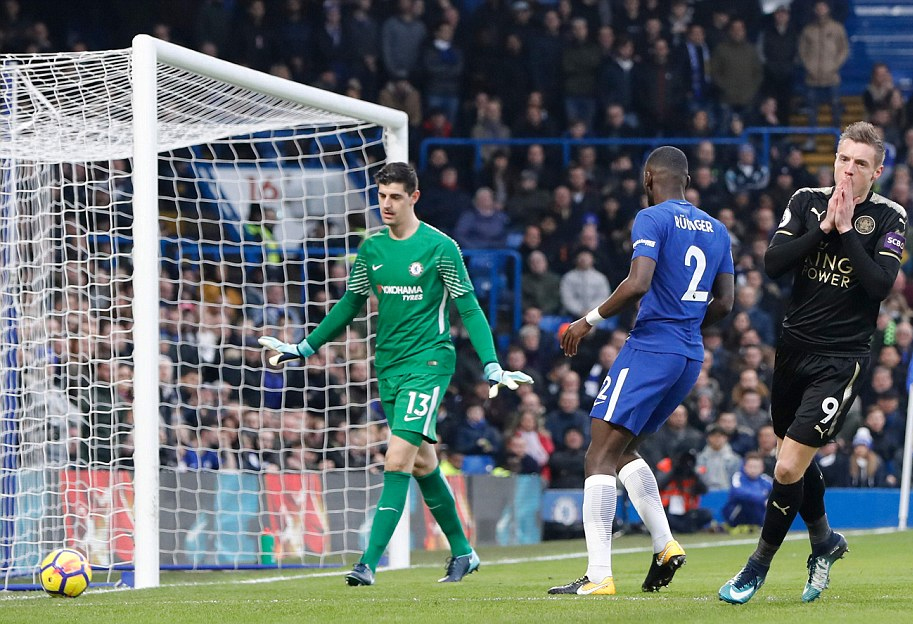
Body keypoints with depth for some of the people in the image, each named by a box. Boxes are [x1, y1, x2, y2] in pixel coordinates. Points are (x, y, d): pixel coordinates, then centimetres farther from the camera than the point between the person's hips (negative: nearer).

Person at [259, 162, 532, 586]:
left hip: (429, 361, -6)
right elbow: (350, 304, 19)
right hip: (388, 365, 6)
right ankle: (462, 552, 26)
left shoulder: (440, 247, -7)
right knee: (422, 462, 12)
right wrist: (304, 348, 17)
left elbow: (469, 309, -5)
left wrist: (491, 365, -14)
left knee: (398, 459, -16)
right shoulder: (371, 248, 8)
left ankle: (369, 563, -19)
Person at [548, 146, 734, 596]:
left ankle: (599, 575, -19)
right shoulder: (716, 229, 15)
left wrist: (590, 320, -9)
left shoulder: (653, 219, -8)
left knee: (601, 454, -9)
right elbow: (724, 302, 16)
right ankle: (665, 546, 9)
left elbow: (638, 284, -21)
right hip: (691, 356, 8)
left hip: (651, 348, -8)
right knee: (622, 449, 22)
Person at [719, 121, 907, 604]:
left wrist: (846, 229, -18)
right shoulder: (807, 201, 2)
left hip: (842, 359, -4)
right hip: (795, 346, 4)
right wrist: (824, 227, -16)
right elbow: (773, 263, -8)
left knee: (789, 467, -11)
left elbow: (880, 284, -18)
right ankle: (824, 541, 43)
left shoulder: (888, 218, -6)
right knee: (796, 460, 17)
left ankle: (759, 564, 7)